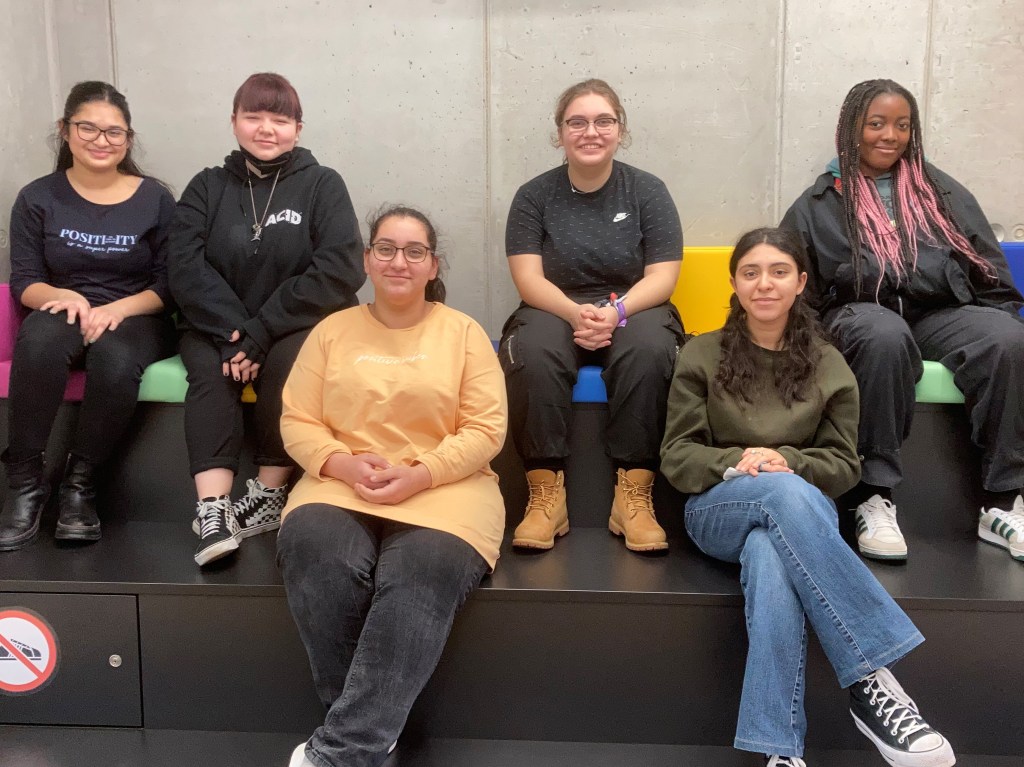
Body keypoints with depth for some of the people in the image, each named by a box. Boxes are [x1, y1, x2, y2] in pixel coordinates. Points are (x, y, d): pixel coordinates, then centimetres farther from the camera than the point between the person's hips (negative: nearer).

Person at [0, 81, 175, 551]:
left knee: (115, 360, -38)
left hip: (135, 318, -1)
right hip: (63, 313, 1)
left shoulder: (155, 199, 4)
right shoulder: (38, 198, 6)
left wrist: (117, 309, -19)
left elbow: (168, 286, -1)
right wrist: (64, 296, -20)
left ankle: (81, 482, -19)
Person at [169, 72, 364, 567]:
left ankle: (271, 493, -20)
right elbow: (186, 267, -4)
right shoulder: (208, 187, 9)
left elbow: (341, 271, -13)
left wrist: (261, 330, -20)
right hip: (219, 326, 2)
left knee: (287, 362, -32)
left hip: (300, 328, -2)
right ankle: (213, 508, -35)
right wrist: (232, 333, -21)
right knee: (208, 368, -28)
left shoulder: (322, 185, 2)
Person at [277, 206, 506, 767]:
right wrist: (345, 464, -12)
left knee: (424, 572, -32)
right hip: (341, 486, 2)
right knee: (313, 549, -31)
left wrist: (418, 474, -15)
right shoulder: (331, 330, 13)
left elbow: (486, 428, -1)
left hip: (444, 487, -1)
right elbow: (297, 422, 8)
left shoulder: (463, 332, 7)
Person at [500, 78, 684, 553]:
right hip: (555, 311, 0)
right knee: (532, 352, -34)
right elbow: (528, 278, -4)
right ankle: (546, 493, -28)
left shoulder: (647, 191, 6)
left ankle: (634, 495, -28)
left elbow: (662, 276, -2)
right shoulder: (535, 195, 6)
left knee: (649, 348, -35)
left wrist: (615, 311, -22)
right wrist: (576, 313, -24)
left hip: (633, 311, 0)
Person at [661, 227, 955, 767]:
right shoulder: (701, 356, 6)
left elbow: (844, 465, 9)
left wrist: (788, 462, -13)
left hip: (799, 511, 1)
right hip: (718, 510, -1)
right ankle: (870, 679, -43)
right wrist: (736, 462, -18)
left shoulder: (829, 366, 11)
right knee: (783, 492, -40)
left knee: (770, 557, -39)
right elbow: (676, 456, 3)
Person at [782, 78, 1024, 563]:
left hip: (941, 312, 3)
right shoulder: (820, 203, 13)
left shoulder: (942, 192, 19)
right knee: (887, 335, -39)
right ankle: (874, 499, -33)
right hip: (861, 314, -2)